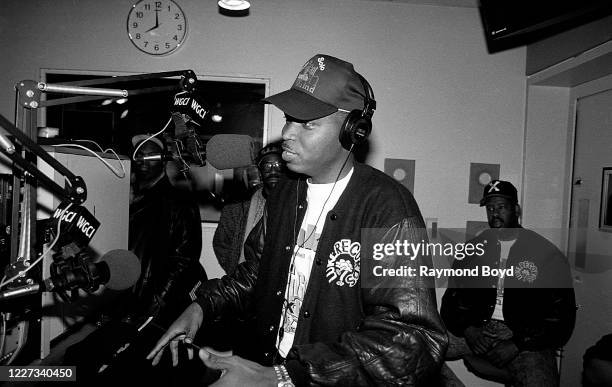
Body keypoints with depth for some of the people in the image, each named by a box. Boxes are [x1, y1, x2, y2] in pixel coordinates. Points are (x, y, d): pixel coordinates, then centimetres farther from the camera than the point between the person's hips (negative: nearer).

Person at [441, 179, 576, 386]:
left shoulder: (547, 254, 2)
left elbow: (561, 320, 0)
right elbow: (451, 300, 11)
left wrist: (517, 345, -12)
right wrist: (467, 329, -10)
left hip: (526, 340, -3)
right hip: (476, 330, 3)